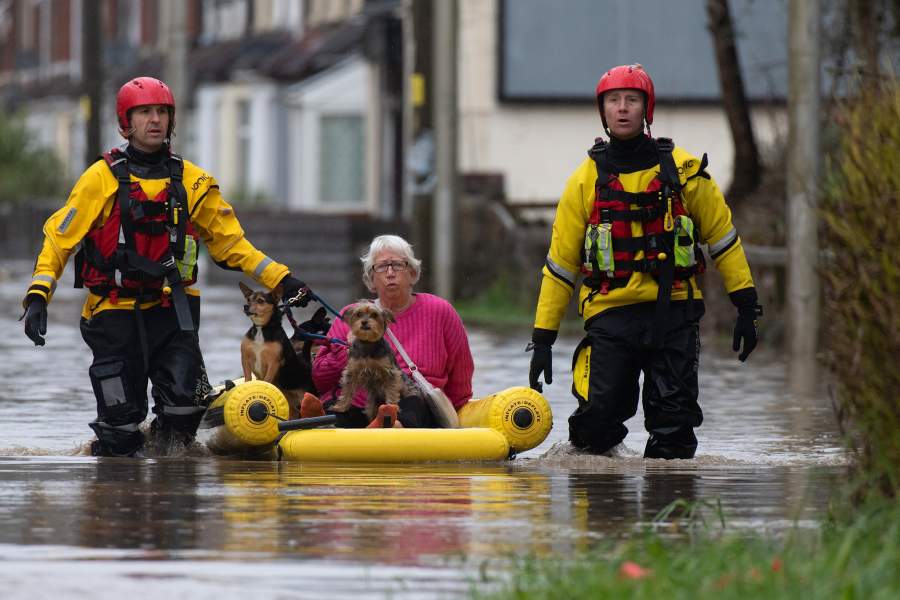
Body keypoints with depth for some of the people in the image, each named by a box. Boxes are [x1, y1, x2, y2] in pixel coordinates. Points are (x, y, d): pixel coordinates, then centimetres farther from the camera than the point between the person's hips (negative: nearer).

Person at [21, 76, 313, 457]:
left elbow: (231, 243, 12)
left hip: (170, 308, 2)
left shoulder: (192, 182, 7)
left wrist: (282, 280, 3)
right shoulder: (102, 178, -3)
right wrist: (38, 296, -15)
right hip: (115, 312, -2)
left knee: (184, 403, -15)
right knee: (120, 427, -4)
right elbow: (58, 238, -2)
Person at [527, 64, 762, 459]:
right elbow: (560, 262, 9)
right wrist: (543, 337, 5)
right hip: (611, 315, 0)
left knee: (674, 426, -3)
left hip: (674, 312, 0)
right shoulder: (586, 179, 5)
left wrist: (746, 307, 5)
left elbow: (722, 237, 11)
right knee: (597, 421, -9)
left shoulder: (683, 170, 5)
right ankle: (590, 450, 19)